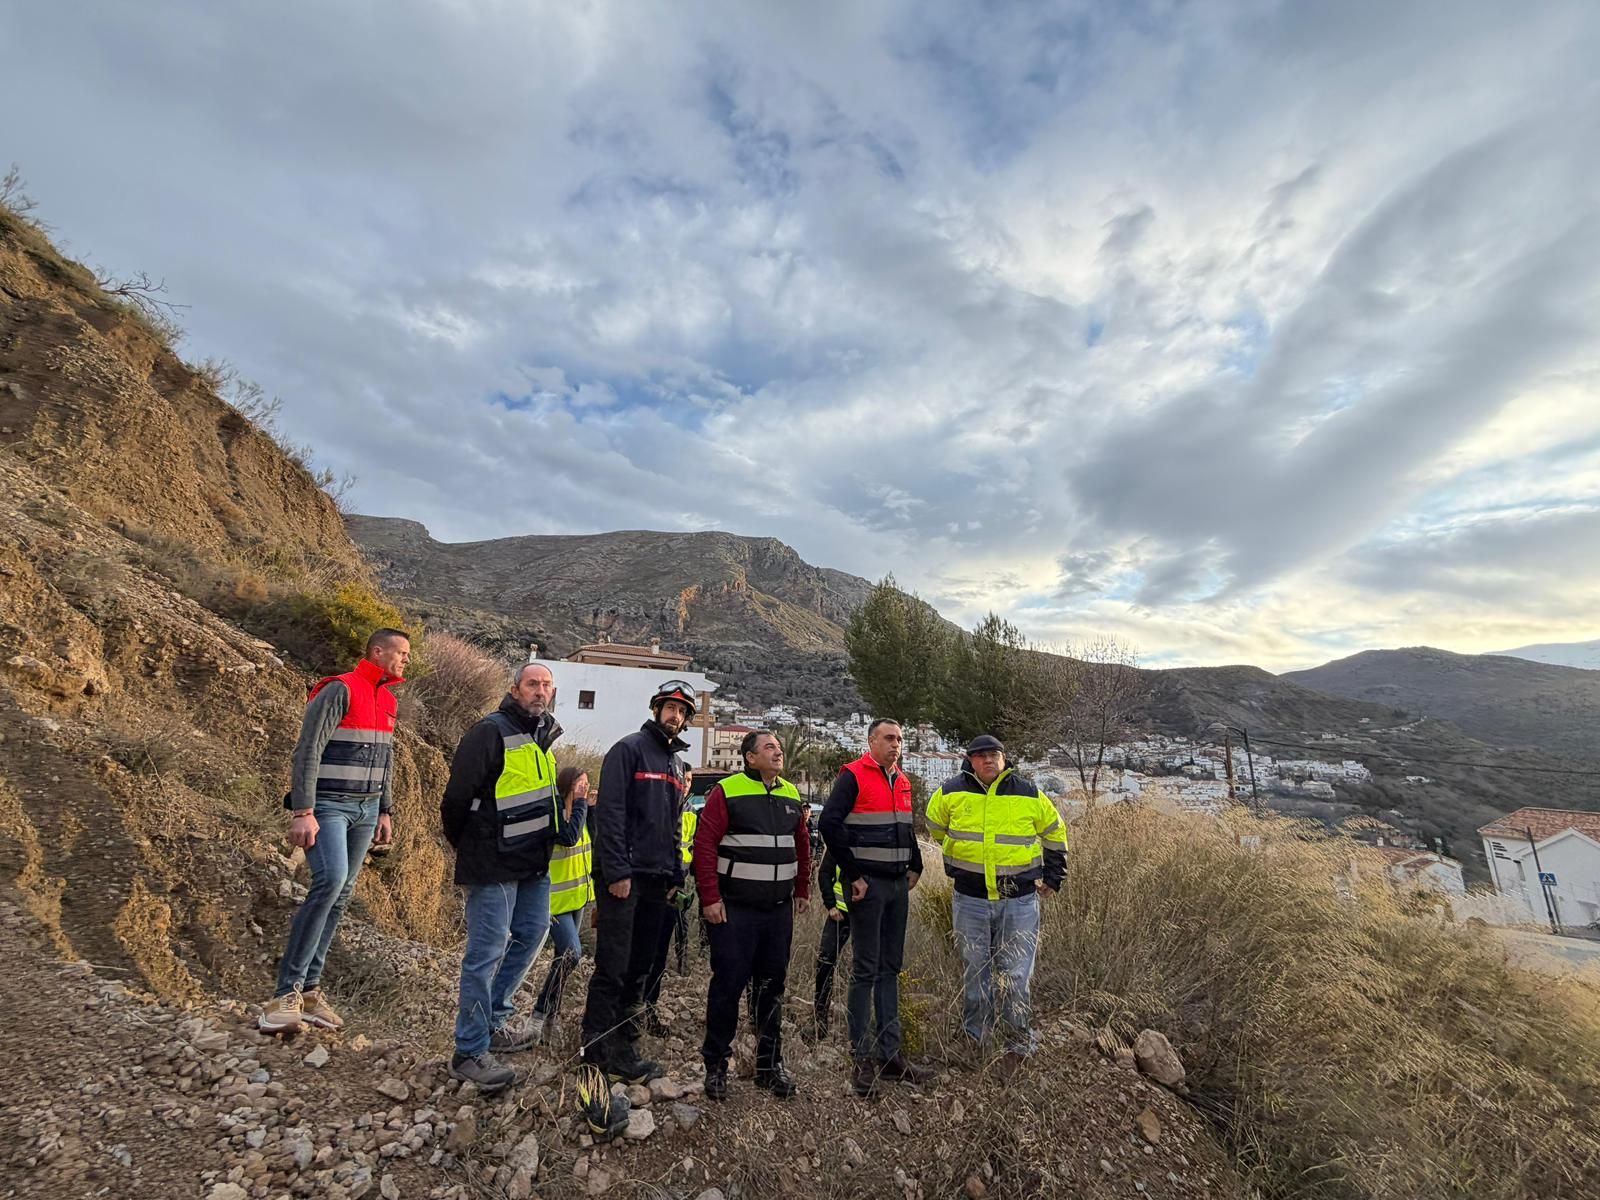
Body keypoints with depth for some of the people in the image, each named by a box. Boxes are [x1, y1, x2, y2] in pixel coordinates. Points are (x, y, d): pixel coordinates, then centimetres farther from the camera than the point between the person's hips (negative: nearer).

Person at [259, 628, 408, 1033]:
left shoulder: (388, 700, 14)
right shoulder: (339, 690, -10)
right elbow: (307, 752, -15)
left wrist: (384, 812, 18)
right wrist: (302, 812, -20)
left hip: (366, 809, 7)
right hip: (328, 805, -7)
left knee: (341, 895, 7)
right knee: (330, 879, -22)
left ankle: (309, 989, 17)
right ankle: (287, 992, -11)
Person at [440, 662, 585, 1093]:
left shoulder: (546, 736, 11)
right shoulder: (491, 732, -16)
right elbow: (458, 794, -15)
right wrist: (469, 848, -4)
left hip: (534, 863, 9)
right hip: (494, 864, -9)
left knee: (532, 933, 17)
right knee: (486, 952, -1)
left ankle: (495, 1019, 34)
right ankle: (470, 1053, 12)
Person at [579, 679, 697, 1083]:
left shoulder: (676, 763, 17)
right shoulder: (629, 749, -8)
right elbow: (610, 812, -15)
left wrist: (676, 873, 14)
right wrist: (618, 871, -19)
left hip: (656, 881, 8)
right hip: (622, 878, -7)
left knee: (640, 969, 13)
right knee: (612, 969, -2)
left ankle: (625, 1045, 24)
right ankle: (597, 1047, 11)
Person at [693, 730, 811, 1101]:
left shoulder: (791, 795, 8)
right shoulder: (726, 791, -11)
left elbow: (802, 845, 16)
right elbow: (704, 844, -13)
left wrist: (802, 890, 15)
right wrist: (710, 899, -14)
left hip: (780, 910, 5)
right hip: (735, 910, -5)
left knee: (772, 987, 14)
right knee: (728, 986, 4)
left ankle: (769, 1064, 30)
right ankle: (716, 1065, 23)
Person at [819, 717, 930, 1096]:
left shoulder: (902, 781, 13)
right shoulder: (853, 776, -12)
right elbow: (829, 823, -19)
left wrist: (915, 867, 13)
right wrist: (853, 874, -16)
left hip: (899, 884, 8)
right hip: (868, 884, -7)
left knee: (890, 969, 14)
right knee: (866, 971, 0)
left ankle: (890, 1053, 25)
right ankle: (863, 1059, 12)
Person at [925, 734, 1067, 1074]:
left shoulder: (1029, 794, -2)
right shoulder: (950, 792, -4)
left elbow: (1055, 834, 14)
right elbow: (936, 827, 17)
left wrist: (1053, 878, 15)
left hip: (1020, 901, -1)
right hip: (970, 900, 1)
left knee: (1015, 977, 3)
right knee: (974, 976, 13)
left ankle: (1019, 1045, 23)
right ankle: (974, 1045, 30)